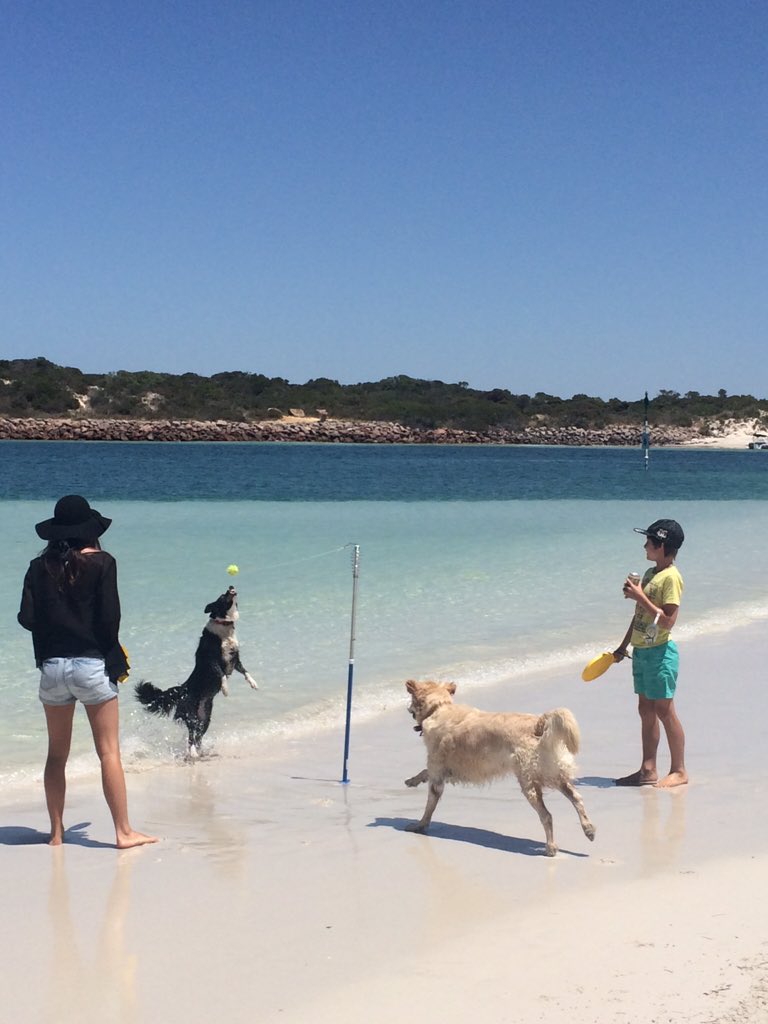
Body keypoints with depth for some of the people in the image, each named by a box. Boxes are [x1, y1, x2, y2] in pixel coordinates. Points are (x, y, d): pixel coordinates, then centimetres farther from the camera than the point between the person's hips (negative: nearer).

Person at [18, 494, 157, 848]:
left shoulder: (40, 567, 3)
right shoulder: (101, 562, -5)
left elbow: (27, 617, -2)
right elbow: (109, 616, -10)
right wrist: (114, 657, 5)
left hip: (52, 666, 3)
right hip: (92, 663, -3)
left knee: (56, 753, 13)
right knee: (109, 752, 2)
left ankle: (57, 832, 18)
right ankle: (123, 831, 2)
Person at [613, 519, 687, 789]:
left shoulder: (671, 577, -15)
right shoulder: (650, 573, 12)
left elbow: (668, 620, -22)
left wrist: (640, 597, -20)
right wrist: (623, 646, 22)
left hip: (659, 652, -9)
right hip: (641, 651, 9)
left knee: (664, 710, -4)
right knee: (646, 710, 11)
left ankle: (679, 771, 5)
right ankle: (648, 770, 16)